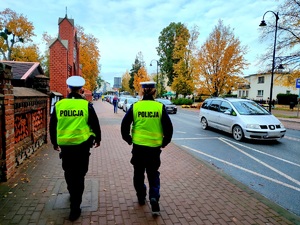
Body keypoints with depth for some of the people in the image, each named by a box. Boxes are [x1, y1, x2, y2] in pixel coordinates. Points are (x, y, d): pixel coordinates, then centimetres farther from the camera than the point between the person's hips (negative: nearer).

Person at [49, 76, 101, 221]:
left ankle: (72, 194, 46)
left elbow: (52, 126, 6)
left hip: (64, 145, 3)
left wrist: (54, 142, 21)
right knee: (79, 174, 7)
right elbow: (95, 124, -2)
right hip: (82, 144, -3)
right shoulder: (86, 105, -8)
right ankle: (75, 208, 10)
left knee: (68, 172, 24)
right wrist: (97, 139, 15)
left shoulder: (59, 105, -1)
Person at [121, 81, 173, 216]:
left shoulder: (135, 106, -5)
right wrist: (165, 142, 9)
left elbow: (124, 125, -4)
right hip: (154, 147, 0)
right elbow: (169, 127, -5)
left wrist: (128, 139, 11)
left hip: (138, 146, 1)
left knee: (138, 173, 19)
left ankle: (141, 197, 32)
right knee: (153, 174, 16)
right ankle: (154, 198, 2)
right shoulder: (160, 107, -6)